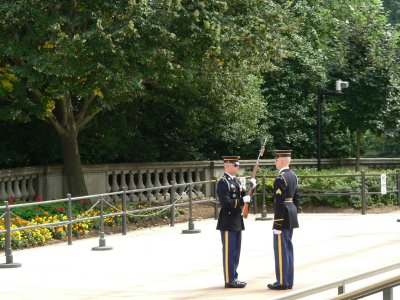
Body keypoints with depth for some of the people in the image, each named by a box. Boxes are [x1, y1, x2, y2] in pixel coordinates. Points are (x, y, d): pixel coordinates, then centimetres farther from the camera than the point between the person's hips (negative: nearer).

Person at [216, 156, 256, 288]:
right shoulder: (223, 182, -14)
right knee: (229, 251, -3)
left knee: (236, 252, 13)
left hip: (237, 222, 9)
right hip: (228, 222, -9)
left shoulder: (236, 181, 15)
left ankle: (233, 278, 21)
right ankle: (229, 280, 1)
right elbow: (226, 203, -21)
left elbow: (243, 196, 17)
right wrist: (242, 200, -23)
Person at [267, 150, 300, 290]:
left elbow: (279, 202, -20)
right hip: (292, 215, 9)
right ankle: (289, 281, 19)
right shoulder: (293, 176, 11)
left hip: (283, 217, -9)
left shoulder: (280, 179, -17)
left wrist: (277, 224, -18)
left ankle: (282, 282, 1)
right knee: (288, 248, 14)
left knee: (281, 249, -3)